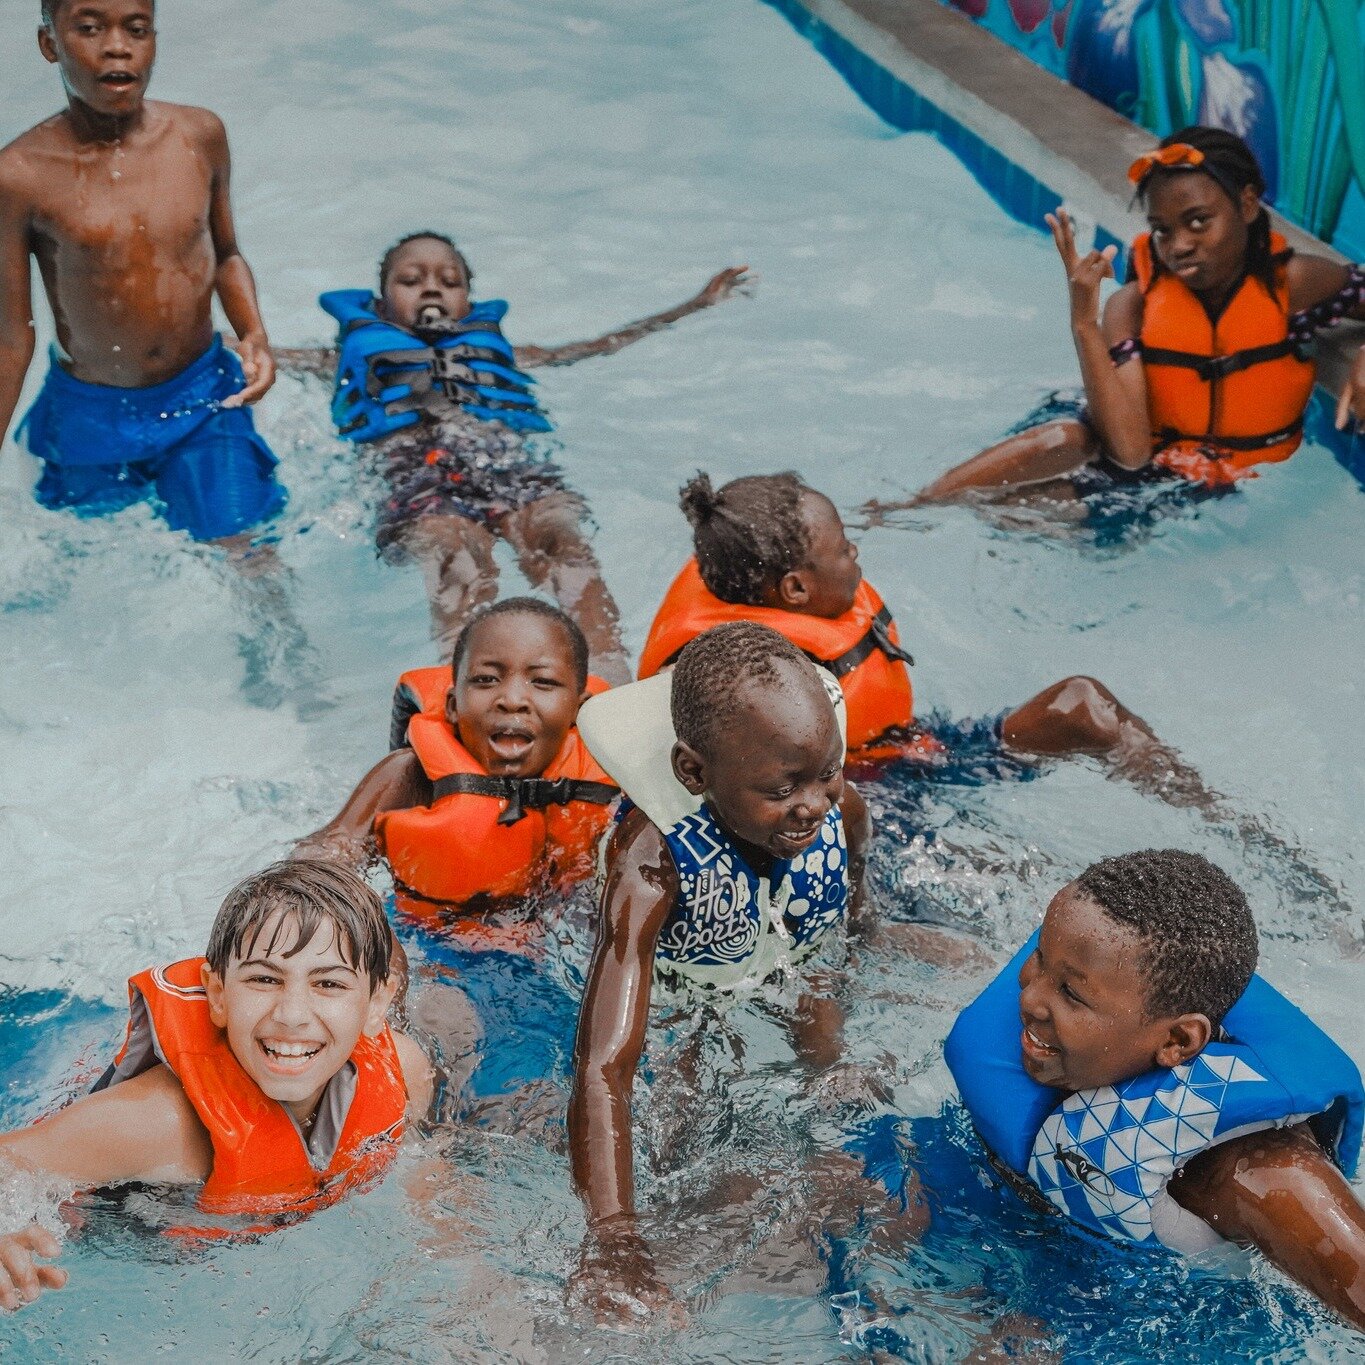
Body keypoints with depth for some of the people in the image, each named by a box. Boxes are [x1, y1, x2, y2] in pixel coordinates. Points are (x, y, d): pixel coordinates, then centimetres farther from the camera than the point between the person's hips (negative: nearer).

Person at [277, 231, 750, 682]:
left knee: (558, 536, -34)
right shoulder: (362, 351, 37)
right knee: (459, 555, -38)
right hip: (419, 473, -2)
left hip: (512, 463, 2)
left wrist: (695, 304, 48)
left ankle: (612, 685, -57)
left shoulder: (495, 348, 41)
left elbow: (602, 346, 45)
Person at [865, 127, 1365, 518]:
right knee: (1065, 440, -34)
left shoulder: (1296, 282, -11)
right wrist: (1084, 321, -28)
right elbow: (1129, 452, -21)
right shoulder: (1134, 305, -10)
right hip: (1148, 474, 1)